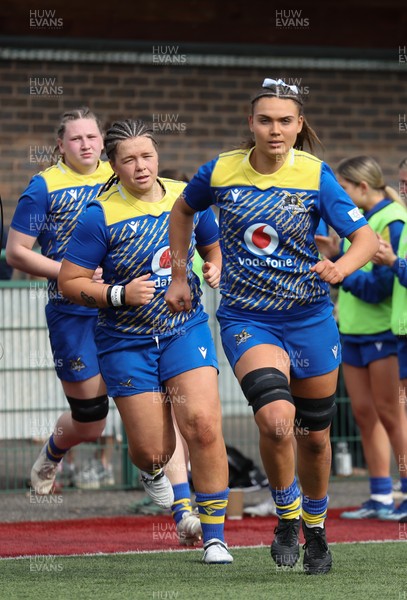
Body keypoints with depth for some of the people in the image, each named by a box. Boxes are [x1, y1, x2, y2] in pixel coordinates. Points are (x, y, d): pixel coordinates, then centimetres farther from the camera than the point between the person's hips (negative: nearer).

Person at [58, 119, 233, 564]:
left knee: (203, 424, -18)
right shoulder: (101, 216, -12)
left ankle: (213, 535, -6)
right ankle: (153, 472, 43)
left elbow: (214, 244, 20)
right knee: (152, 451, 0)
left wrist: (215, 268, -2)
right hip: (126, 342, -2)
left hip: (186, 329, 2)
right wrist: (120, 295, -22)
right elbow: (69, 282, -9)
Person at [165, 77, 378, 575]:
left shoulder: (316, 177, -8)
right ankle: (287, 516, 0)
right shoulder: (220, 172, -4)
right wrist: (179, 276, 14)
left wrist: (340, 268, -32)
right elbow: (183, 210, 17)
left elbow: (367, 238, -11)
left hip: (310, 318, 1)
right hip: (246, 319, -1)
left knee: (314, 436, 12)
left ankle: (315, 528, 38)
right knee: (276, 419, -25)